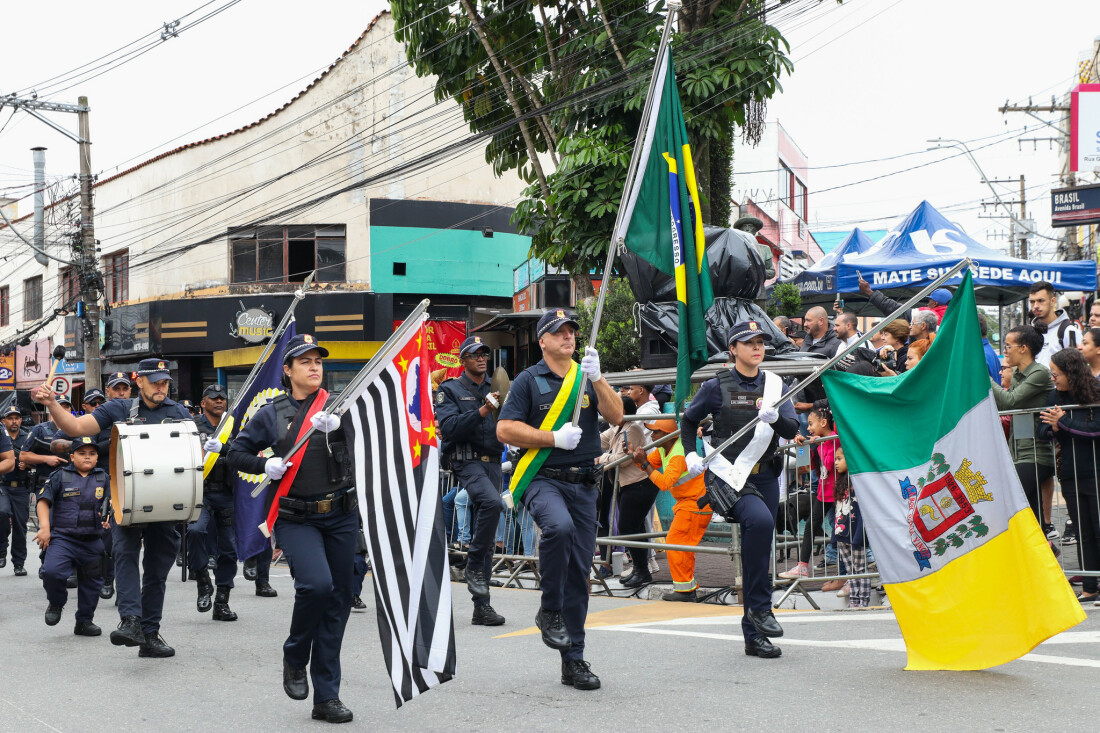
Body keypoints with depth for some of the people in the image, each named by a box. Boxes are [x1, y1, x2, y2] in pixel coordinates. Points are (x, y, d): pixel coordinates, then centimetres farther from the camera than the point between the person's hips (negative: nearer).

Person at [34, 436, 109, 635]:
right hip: (63, 538, -3)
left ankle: (84, 621, 27)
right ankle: (56, 603, 5)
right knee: (52, 572, -24)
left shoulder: (104, 479, 9)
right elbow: (43, 501, -1)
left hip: (93, 542, 3)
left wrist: (108, 518, -4)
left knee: (91, 582, 10)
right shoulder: (59, 477, 2)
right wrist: (44, 527, -12)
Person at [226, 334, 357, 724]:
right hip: (296, 519, -2)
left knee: (338, 599, 3)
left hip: (341, 515, 2)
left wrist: (338, 425, -30)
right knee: (317, 583, -25)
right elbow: (237, 452, 12)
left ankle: (326, 697, 13)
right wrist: (264, 465, -8)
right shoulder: (272, 413, 4)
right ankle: (294, 659, 4)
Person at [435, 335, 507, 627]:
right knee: (491, 502, -34)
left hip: (492, 462, 5)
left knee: (487, 538, 4)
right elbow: (449, 427, -12)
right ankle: (475, 566, -17)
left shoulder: (494, 390, 19)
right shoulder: (451, 391, 4)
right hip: (467, 461, -5)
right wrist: (481, 412, -19)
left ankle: (481, 605, 6)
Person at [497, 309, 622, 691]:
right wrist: (554, 439, -12)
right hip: (543, 480, -4)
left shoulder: (587, 377, 13)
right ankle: (549, 610, -15)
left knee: (579, 573, 4)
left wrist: (597, 377, -13)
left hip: (584, 483, 4)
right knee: (559, 526, -36)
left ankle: (574, 660, 11)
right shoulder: (529, 380, 2)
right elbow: (504, 430, -5)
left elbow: (616, 416, 0)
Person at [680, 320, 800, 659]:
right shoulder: (717, 386, 0)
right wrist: (690, 454, 2)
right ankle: (760, 606, -21)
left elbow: (792, 430, -3)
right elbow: (689, 420, 15)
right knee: (760, 520, -32)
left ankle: (753, 634, 16)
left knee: (758, 549, 7)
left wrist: (775, 417, -23)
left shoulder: (775, 386, 8)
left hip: (765, 476, 4)